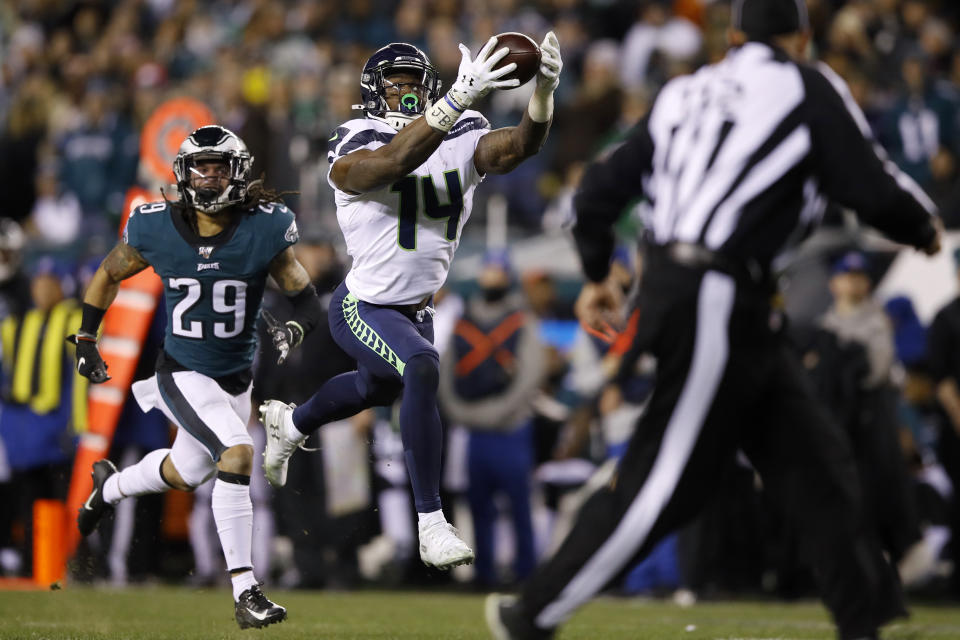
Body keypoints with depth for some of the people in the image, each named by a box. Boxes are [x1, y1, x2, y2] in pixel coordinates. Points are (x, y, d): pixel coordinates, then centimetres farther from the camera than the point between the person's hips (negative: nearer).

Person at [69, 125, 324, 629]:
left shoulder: (264, 230, -14)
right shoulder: (156, 229, -13)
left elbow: (306, 299, -8)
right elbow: (109, 275, 6)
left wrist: (294, 329, -29)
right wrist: (85, 340, 3)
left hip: (236, 379, 4)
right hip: (183, 374, -4)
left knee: (185, 473, 24)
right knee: (237, 454, -26)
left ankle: (109, 487, 57)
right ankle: (245, 592, -22)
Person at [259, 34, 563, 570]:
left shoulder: (462, 140, -11)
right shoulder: (355, 151, -24)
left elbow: (520, 144, -29)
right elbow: (396, 160, -46)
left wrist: (544, 90, -49)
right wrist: (460, 98, -56)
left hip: (417, 310, 7)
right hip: (365, 309, -7)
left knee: (378, 388, 31)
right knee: (423, 372, -32)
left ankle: (290, 424, 65)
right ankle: (431, 525, -28)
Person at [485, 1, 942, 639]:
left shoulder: (687, 93, 16)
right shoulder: (808, 90, -2)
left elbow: (603, 187, 18)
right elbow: (876, 189, -6)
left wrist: (597, 276, 32)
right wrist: (925, 228, 15)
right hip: (718, 304, -8)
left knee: (814, 460, 11)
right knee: (664, 481, -6)